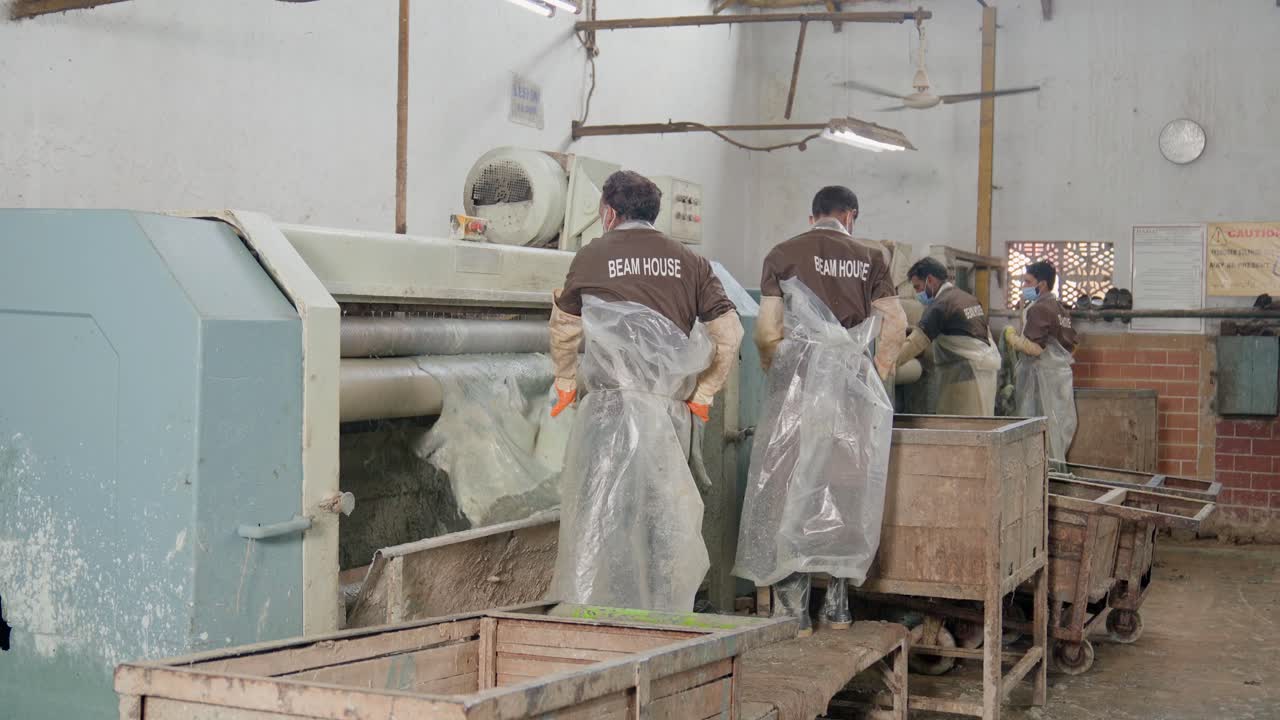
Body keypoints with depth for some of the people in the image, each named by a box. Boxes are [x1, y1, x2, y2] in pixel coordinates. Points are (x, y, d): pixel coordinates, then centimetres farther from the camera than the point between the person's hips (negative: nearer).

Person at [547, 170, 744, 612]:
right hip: (672, 406, 3)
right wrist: (704, 393, 11)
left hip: (612, 403, -3)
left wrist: (565, 383, 27)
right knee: (665, 510, 10)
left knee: (602, 509, 2)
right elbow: (728, 332, 4)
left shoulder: (591, 258, 3)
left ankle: (594, 610, 1)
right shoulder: (690, 263, 9)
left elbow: (564, 329, 14)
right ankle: (667, 610, 15)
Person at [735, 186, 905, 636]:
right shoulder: (869, 258, 8)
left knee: (792, 488, 3)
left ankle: (794, 607, 2)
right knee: (847, 490, 10)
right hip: (854, 383, 2)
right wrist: (878, 373, 15)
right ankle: (838, 603, 14)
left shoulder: (783, 255, 2)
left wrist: (771, 368, 15)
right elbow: (895, 323, 2)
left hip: (799, 381, -2)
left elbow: (768, 329, -3)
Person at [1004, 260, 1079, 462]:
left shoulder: (1038, 309, -13)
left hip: (1042, 377, -9)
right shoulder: (1061, 308, 15)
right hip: (1061, 373, 9)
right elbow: (1071, 346, 21)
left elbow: (1034, 347, -21)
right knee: (1060, 427, 10)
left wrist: (1012, 337, -8)